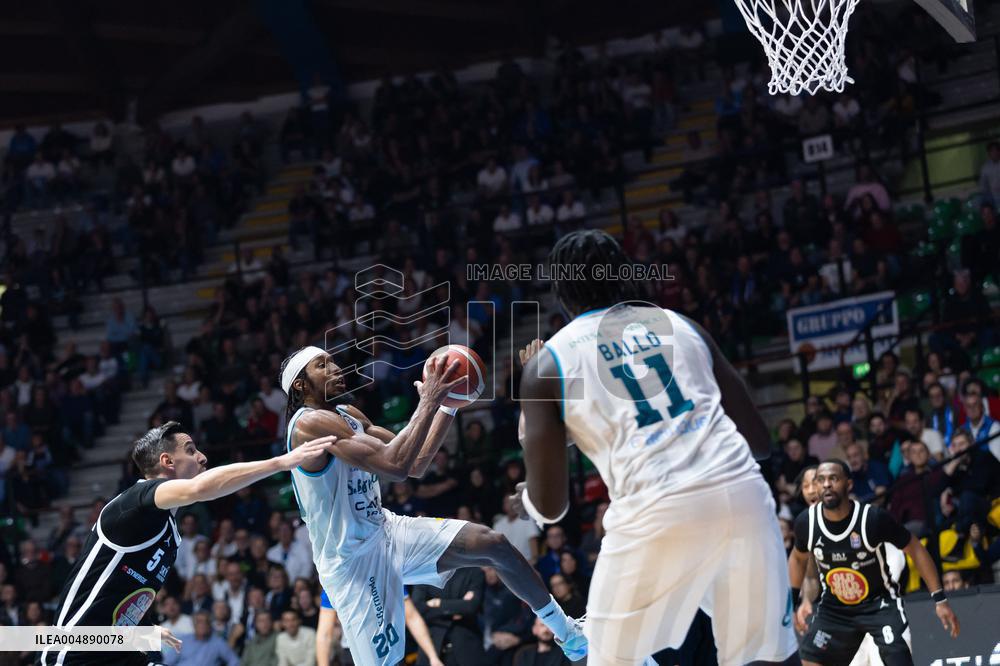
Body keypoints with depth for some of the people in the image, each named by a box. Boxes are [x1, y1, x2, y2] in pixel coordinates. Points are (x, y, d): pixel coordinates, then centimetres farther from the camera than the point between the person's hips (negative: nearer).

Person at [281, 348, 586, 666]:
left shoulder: (347, 414, 10)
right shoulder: (310, 423, -21)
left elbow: (415, 464, 12)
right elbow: (395, 465, -30)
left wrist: (448, 404, 7)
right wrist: (428, 402, -25)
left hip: (387, 531, 9)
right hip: (353, 561, -9)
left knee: (493, 544, -1)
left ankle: (567, 633, 16)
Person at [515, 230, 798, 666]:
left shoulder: (548, 361, 12)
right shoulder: (680, 324, 22)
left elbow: (550, 507, 10)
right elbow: (760, 441, 22)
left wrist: (525, 498, 34)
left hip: (657, 514, -3)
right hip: (744, 493, 3)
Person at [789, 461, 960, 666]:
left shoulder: (873, 518, -24)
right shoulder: (806, 522, -13)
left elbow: (915, 549, -12)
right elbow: (798, 557, 11)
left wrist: (939, 599, -14)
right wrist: (798, 600, 6)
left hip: (880, 602, -4)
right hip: (834, 607, 4)